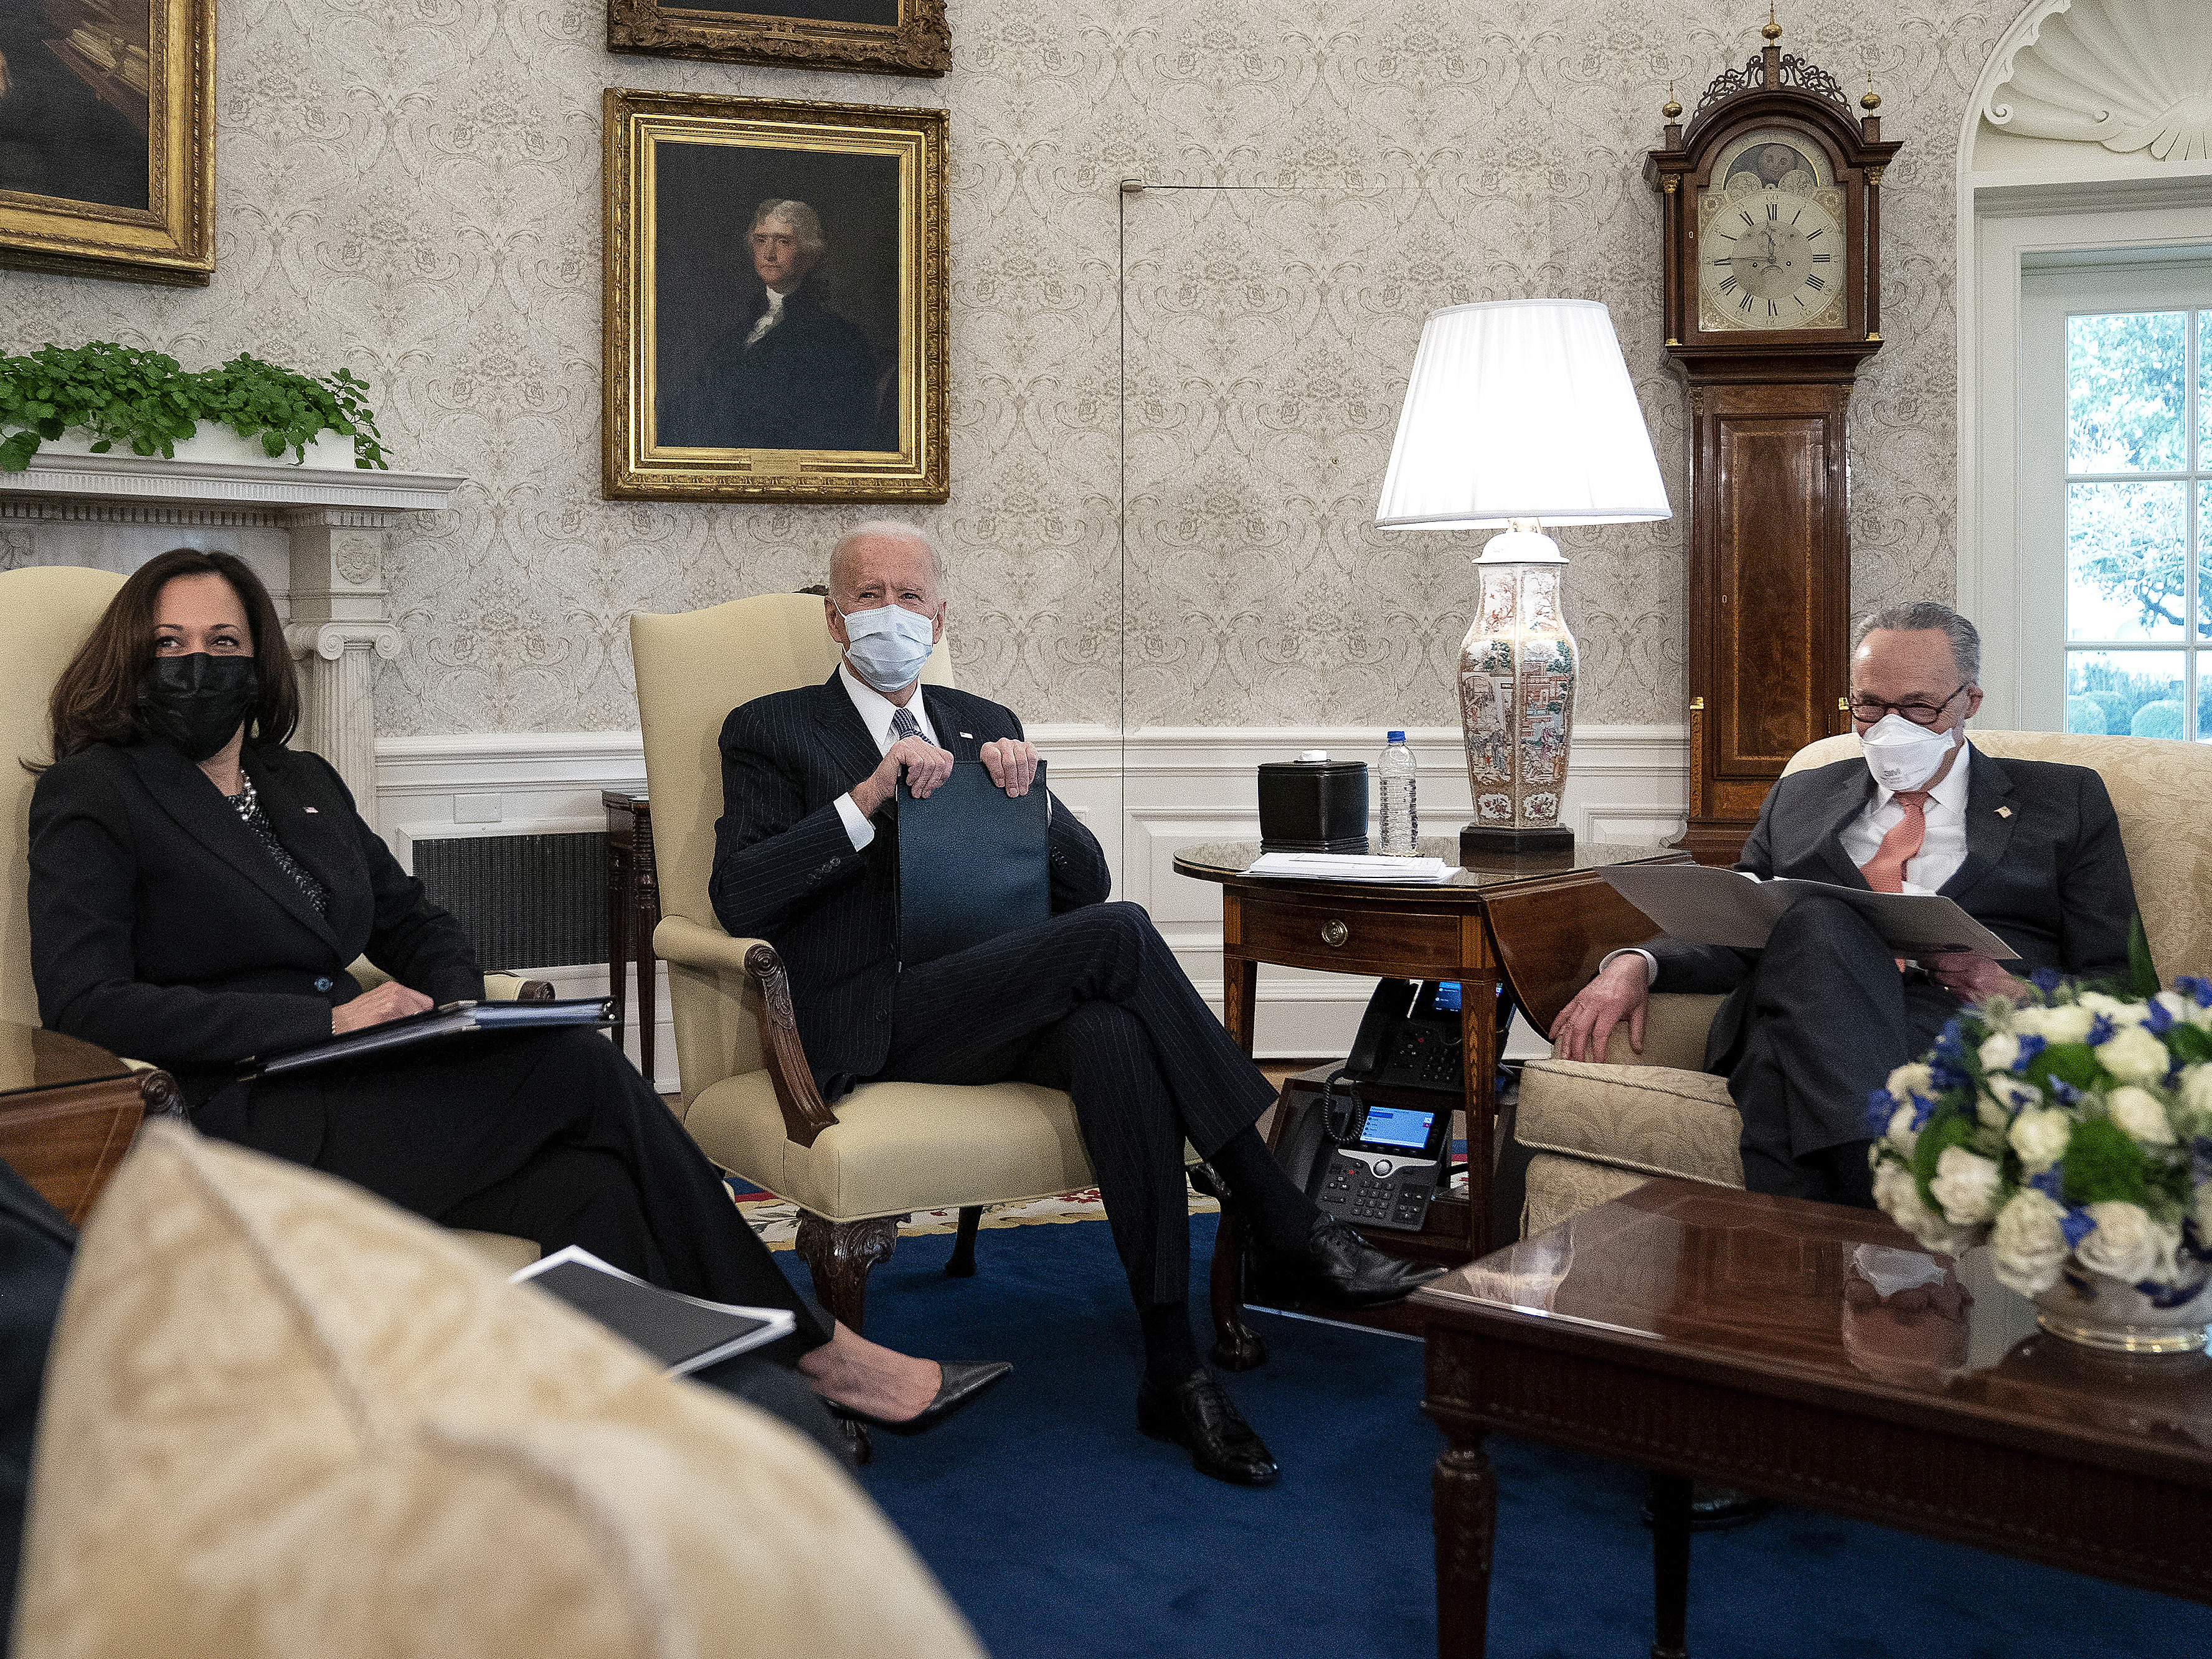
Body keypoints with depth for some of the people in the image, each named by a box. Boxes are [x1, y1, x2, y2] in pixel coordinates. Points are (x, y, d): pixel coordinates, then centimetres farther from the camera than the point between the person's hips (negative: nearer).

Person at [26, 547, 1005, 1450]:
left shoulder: (303, 784, 21)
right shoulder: (92, 794, 3)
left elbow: (417, 925, 26)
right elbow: (82, 1001, -10)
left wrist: (456, 1008, 0)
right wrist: (324, 1019, -17)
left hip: (355, 1088, 6)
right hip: (244, 1124, -6)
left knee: (586, 1188, -26)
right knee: (582, 1067, -21)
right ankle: (807, 1350, -12)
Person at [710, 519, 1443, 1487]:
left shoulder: (985, 724, 23)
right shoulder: (773, 733, 10)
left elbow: (1085, 882, 14)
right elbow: (738, 898, -7)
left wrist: (1025, 790, -5)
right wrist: (868, 797, -17)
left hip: (1005, 1004, 4)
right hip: (877, 1024, -4)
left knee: (1114, 1036, -34)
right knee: (1119, 936, -28)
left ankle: (1173, 1371, -30)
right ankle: (1286, 1230, -23)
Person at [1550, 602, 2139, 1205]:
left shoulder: (2067, 800, 19)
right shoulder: (1800, 798, 28)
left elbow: (2121, 987, 13)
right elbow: (1733, 934, 21)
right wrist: (1637, 964, -2)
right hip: (1799, 1030, 2)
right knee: (1815, 917, -36)